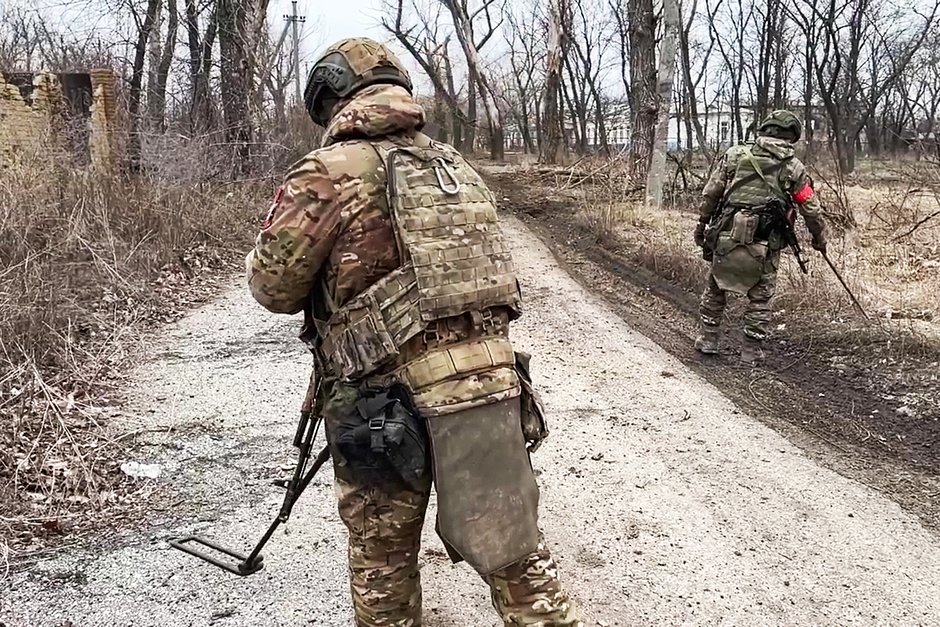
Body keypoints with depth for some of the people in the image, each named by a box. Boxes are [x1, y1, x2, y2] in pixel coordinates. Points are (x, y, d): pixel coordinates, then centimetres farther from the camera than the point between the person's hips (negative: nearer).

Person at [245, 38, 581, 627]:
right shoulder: (457, 165, 13)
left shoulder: (327, 172, -5)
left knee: (383, 561, 16)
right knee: (513, 549, 15)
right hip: (492, 380, 5)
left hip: (391, 400, -5)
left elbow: (273, 286, -3)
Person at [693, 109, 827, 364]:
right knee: (760, 298, 14)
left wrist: (702, 224, 14)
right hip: (764, 247, -1)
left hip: (726, 238, 1)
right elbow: (811, 209, 8)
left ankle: (708, 340, 25)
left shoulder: (735, 154, 4)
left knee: (714, 289, 19)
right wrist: (819, 238, 23)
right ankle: (751, 351, 17)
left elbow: (710, 194, 4)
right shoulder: (793, 168, 3)